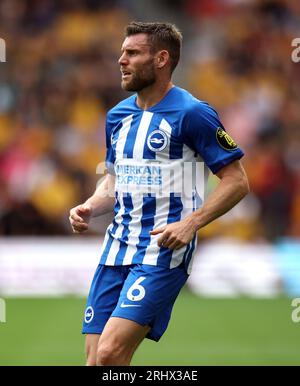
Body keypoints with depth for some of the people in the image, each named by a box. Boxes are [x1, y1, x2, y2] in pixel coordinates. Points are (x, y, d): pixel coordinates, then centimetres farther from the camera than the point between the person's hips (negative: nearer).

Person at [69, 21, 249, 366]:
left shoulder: (192, 113, -8)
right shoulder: (117, 115, 14)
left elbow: (237, 181, -7)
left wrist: (191, 223, -19)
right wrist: (88, 208, 5)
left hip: (164, 252, -7)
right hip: (117, 248, 7)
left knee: (110, 353, -21)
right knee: (95, 359, 0)